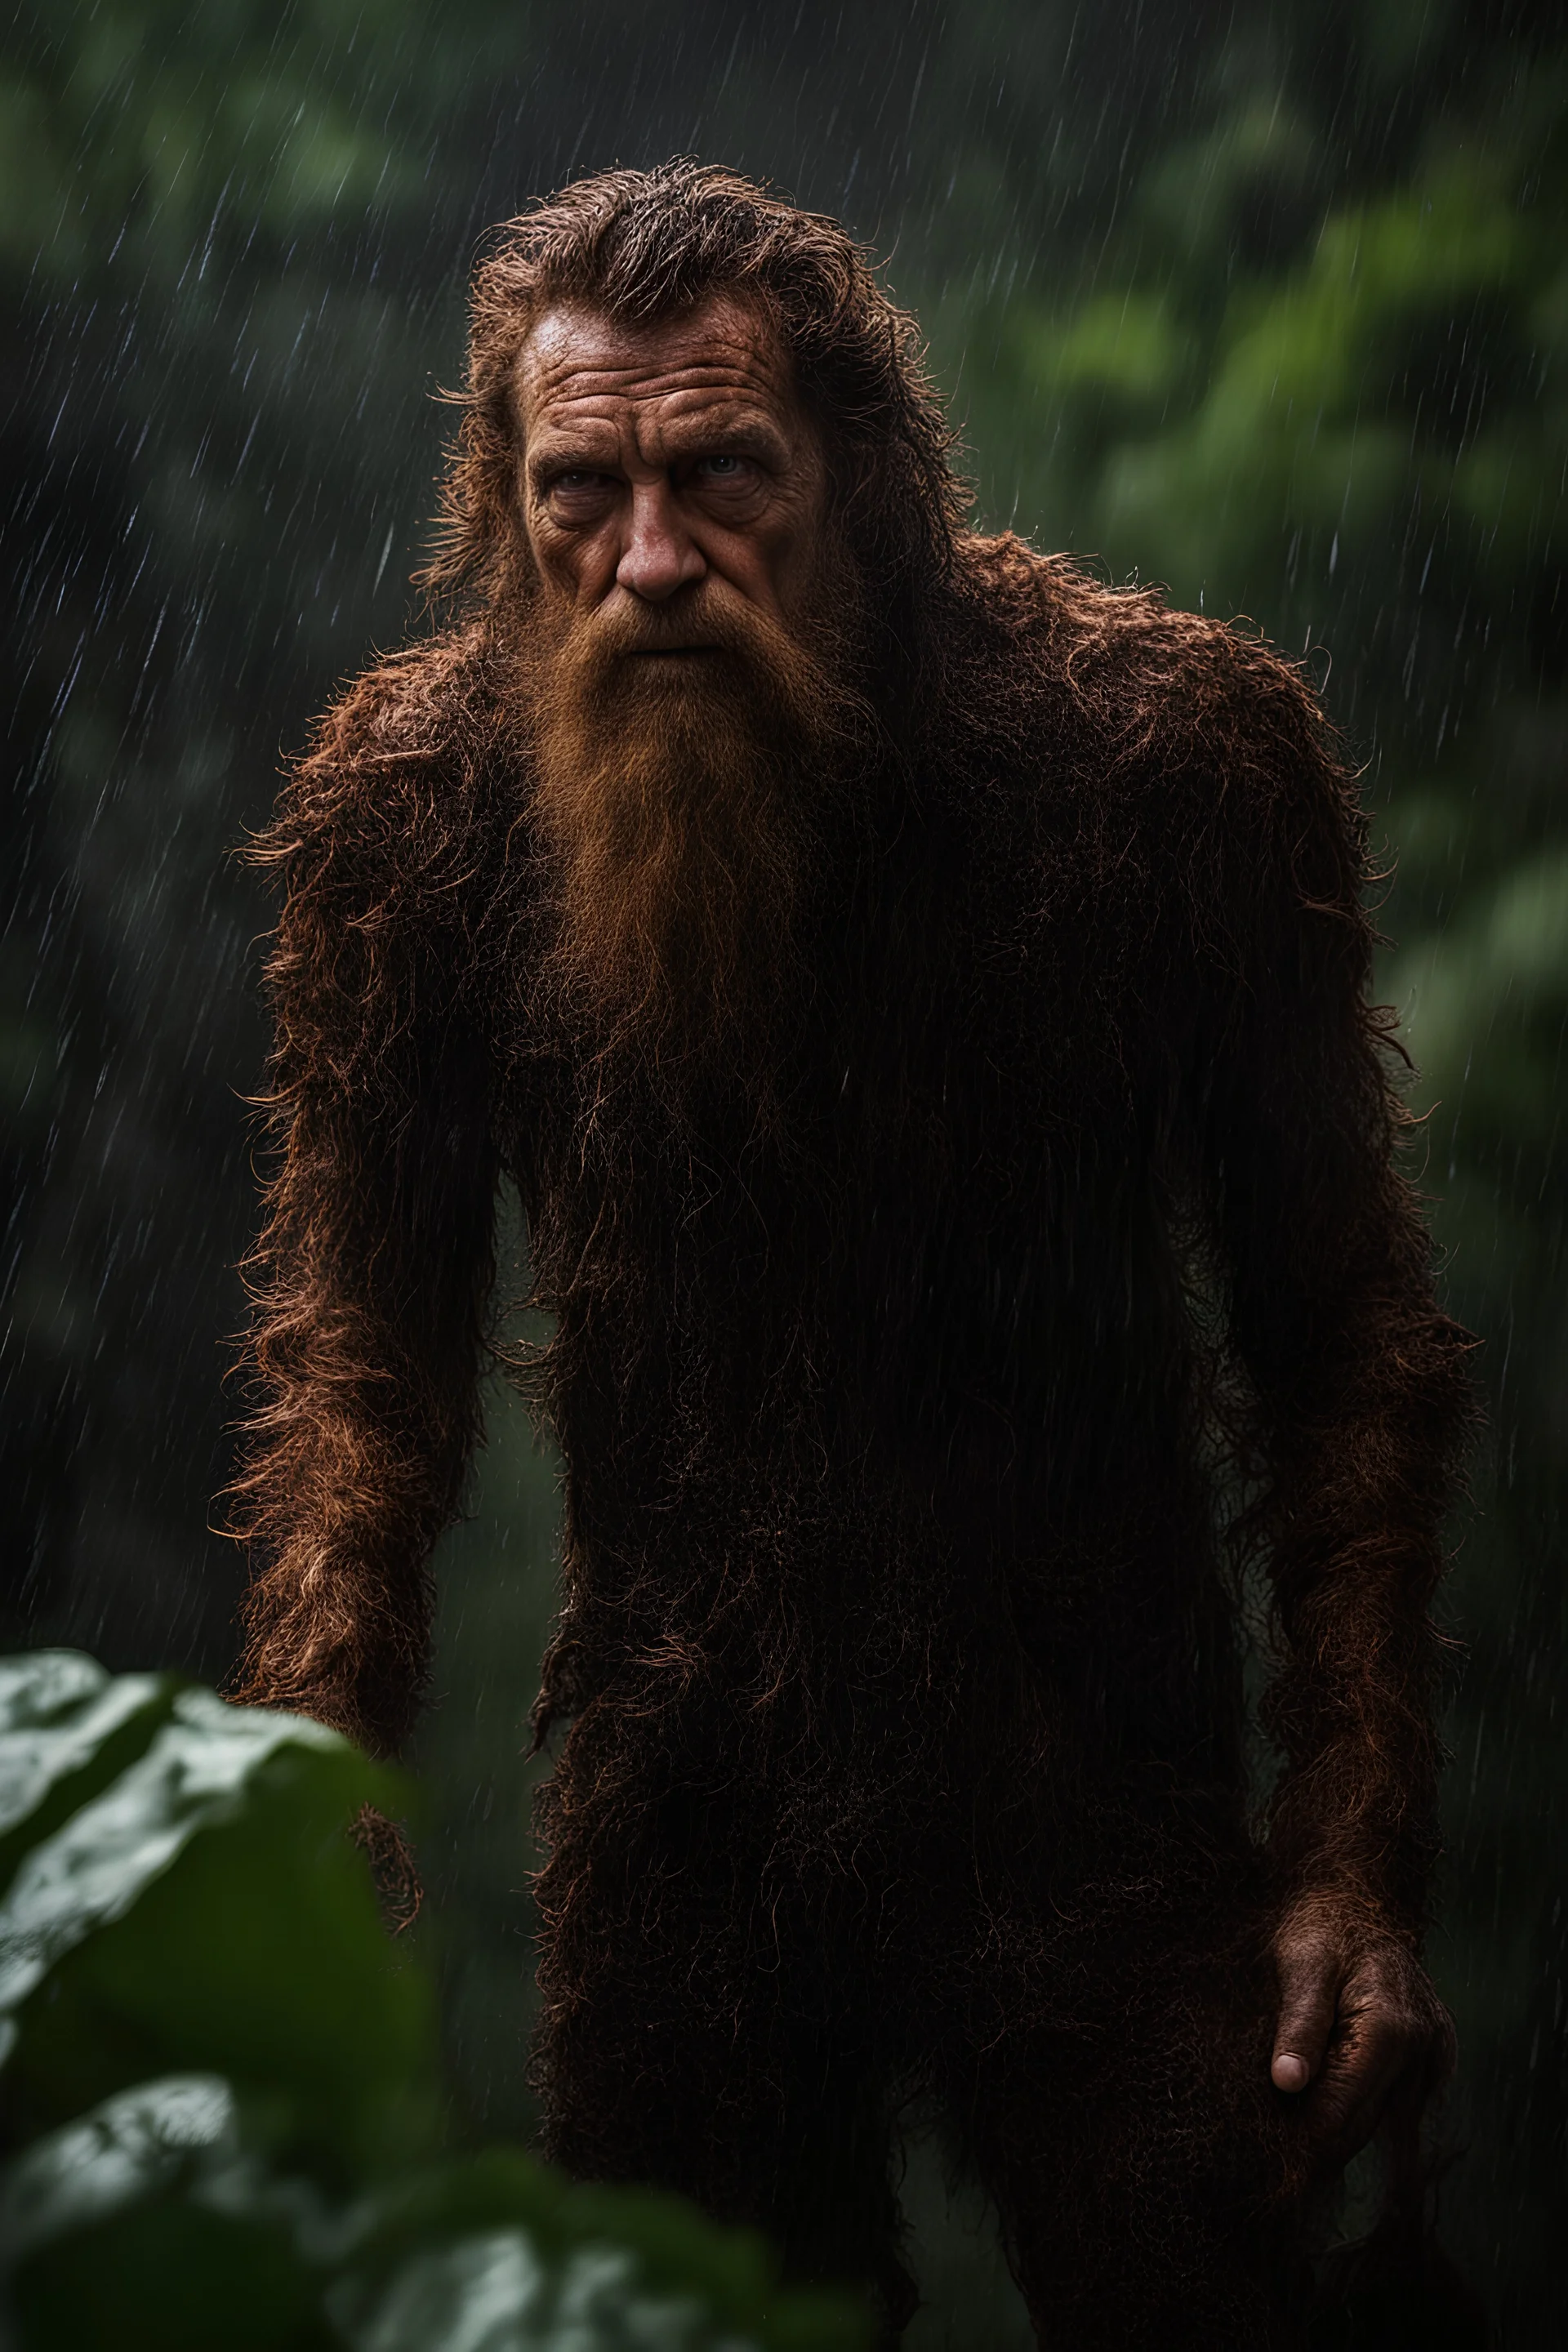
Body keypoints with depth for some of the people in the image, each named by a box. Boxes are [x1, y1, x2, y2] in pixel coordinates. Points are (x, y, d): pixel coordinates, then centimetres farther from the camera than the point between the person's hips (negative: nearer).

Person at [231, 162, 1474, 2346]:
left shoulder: (1181, 748, -12)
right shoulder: (415, 791, -8)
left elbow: (1344, 1335, -6)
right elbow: (362, 1352, -1)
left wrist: (1360, 1862, -10)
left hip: (1103, 1792, -1)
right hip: (674, 1815, 2)